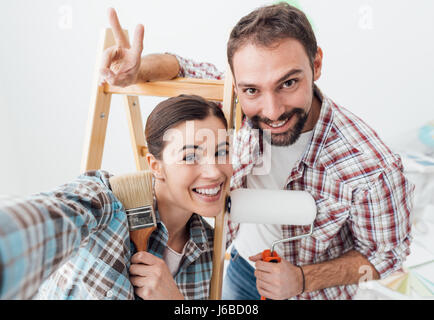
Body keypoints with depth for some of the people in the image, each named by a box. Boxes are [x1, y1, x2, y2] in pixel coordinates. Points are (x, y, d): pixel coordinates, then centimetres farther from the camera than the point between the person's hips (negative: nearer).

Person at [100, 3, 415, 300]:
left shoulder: (371, 169, -34)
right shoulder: (246, 106, -24)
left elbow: (386, 253, -16)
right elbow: (183, 68, -8)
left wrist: (303, 280, -26)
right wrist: (135, 69, -29)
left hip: (309, 290, -4)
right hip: (241, 266, 4)